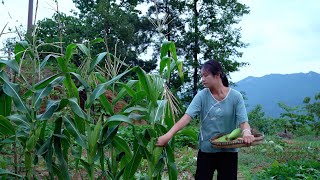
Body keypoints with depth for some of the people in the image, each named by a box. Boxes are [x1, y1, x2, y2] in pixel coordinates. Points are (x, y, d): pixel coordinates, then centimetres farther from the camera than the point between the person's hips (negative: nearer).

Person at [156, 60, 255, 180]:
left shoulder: (235, 96, -8)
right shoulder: (202, 96, -7)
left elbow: (243, 121, -13)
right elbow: (187, 116, -17)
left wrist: (246, 132, -37)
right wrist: (168, 135, -30)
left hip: (229, 150, -1)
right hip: (206, 150, 1)